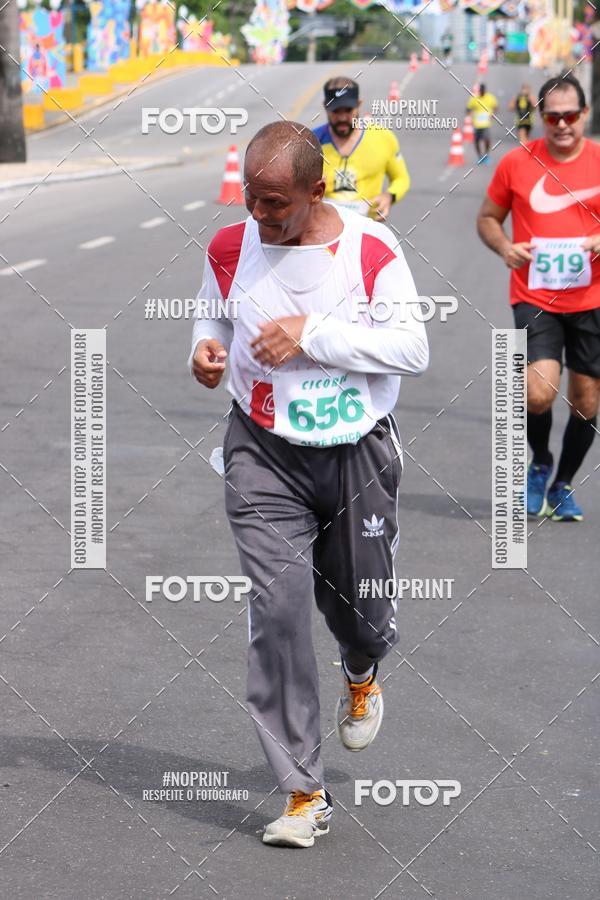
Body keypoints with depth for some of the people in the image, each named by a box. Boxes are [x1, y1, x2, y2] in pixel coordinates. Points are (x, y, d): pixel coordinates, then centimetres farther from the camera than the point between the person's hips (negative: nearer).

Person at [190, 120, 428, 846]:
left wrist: (314, 334, -22)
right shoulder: (230, 248, -2)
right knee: (278, 605, -13)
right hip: (265, 456, 1)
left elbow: (413, 350, -14)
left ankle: (362, 677, 55)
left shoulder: (371, 249, -11)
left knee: (360, 604, 13)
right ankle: (303, 792, -7)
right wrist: (205, 346, -7)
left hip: (358, 453, 0)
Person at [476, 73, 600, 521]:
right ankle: (540, 463, 11)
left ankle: (563, 485, 28)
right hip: (535, 299, -2)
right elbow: (488, 218, 11)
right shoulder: (517, 163, -1)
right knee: (539, 393, -19)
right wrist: (505, 247, -9)